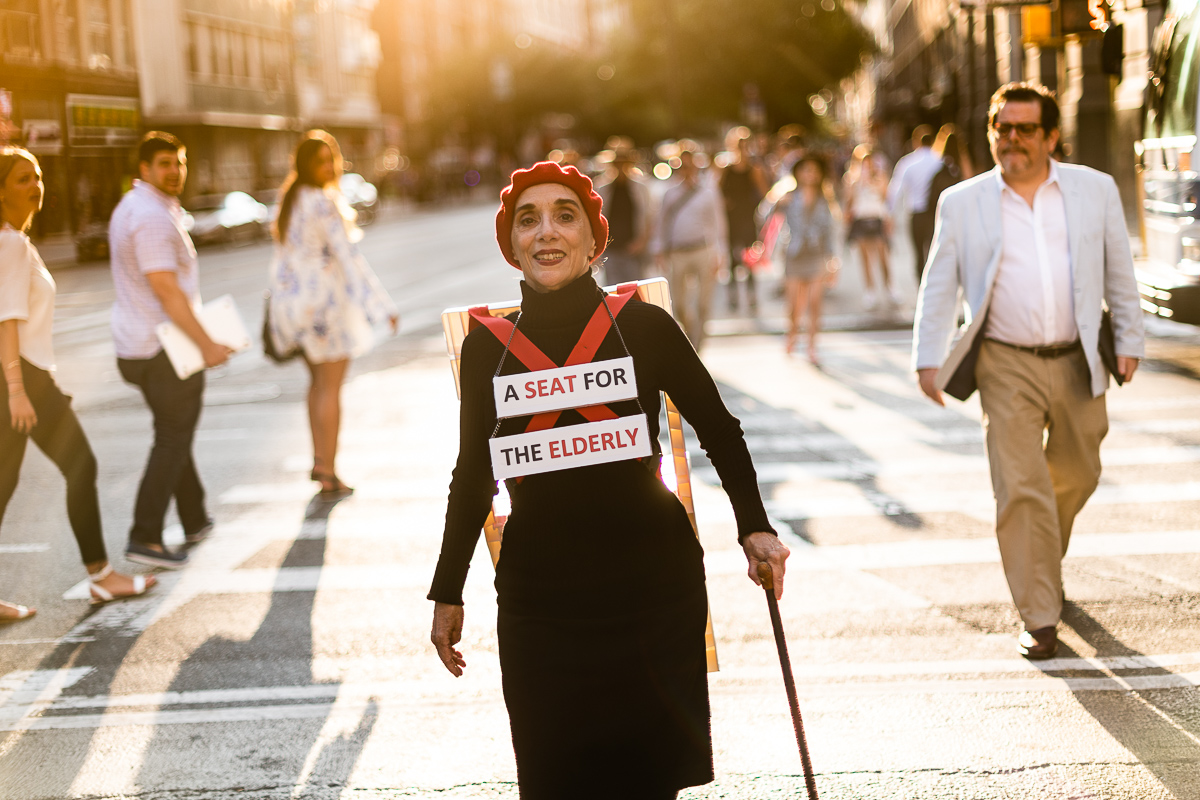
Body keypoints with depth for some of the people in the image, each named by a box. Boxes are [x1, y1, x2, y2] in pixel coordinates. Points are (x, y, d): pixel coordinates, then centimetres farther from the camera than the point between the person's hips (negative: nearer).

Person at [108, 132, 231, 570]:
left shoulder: (131, 207, 13)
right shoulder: (153, 217, -20)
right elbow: (165, 289, -25)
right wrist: (207, 345, -21)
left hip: (137, 344, 10)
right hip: (163, 349, -10)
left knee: (176, 433, 21)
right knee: (172, 440, -2)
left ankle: (195, 519, 34)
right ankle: (145, 537, -3)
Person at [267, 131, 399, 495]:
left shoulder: (289, 198, 7)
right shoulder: (324, 204, -19)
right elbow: (350, 256, -23)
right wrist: (384, 305, -24)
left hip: (292, 298, 8)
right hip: (325, 300, -8)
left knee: (318, 381, 20)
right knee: (330, 387, -1)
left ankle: (319, 459, 25)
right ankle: (328, 475, 1)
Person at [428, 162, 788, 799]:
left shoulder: (642, 327, -2)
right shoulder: (488, 346, 3)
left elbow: (719, 431, 9)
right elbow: (473, 474, 14)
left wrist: (754, 528, -2)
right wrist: (447, 593, 16)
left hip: (653, 586, -1)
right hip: (540, 597, 1)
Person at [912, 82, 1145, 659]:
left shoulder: (1095, 190, 4)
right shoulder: (962, 203, 1)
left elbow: (1119, 273, 10)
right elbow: (939, 287, 2)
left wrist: (1129, 341, 9)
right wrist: (928, 358, -6)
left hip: (1077, 363, 2)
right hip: (1007, 367, -2)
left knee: (1075, 477, 16)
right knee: (1021, 491, -8)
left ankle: (1042, 563, 45)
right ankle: (1039, 617, 0)